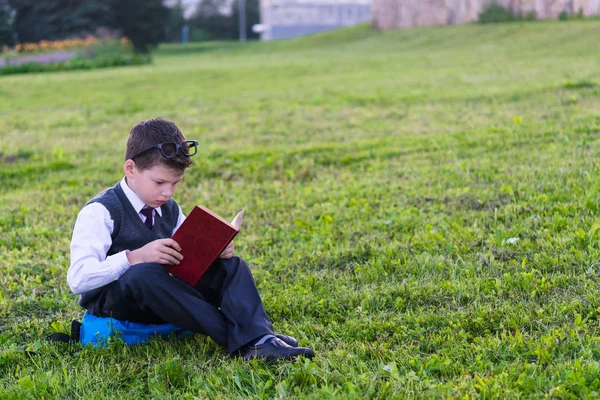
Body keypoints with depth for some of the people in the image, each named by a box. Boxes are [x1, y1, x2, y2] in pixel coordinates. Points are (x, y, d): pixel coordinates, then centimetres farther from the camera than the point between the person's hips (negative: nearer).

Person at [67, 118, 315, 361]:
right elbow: (77, 279, -24)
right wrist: (136, 257, -33)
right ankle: (236, 339, -33)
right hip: (114, 305, -7)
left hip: (161, 297, 7)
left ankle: (258, 341, -34)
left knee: (231, 266, -7)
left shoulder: (170, 210, 9)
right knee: (144, 273, -38)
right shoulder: (100, 212, -13)